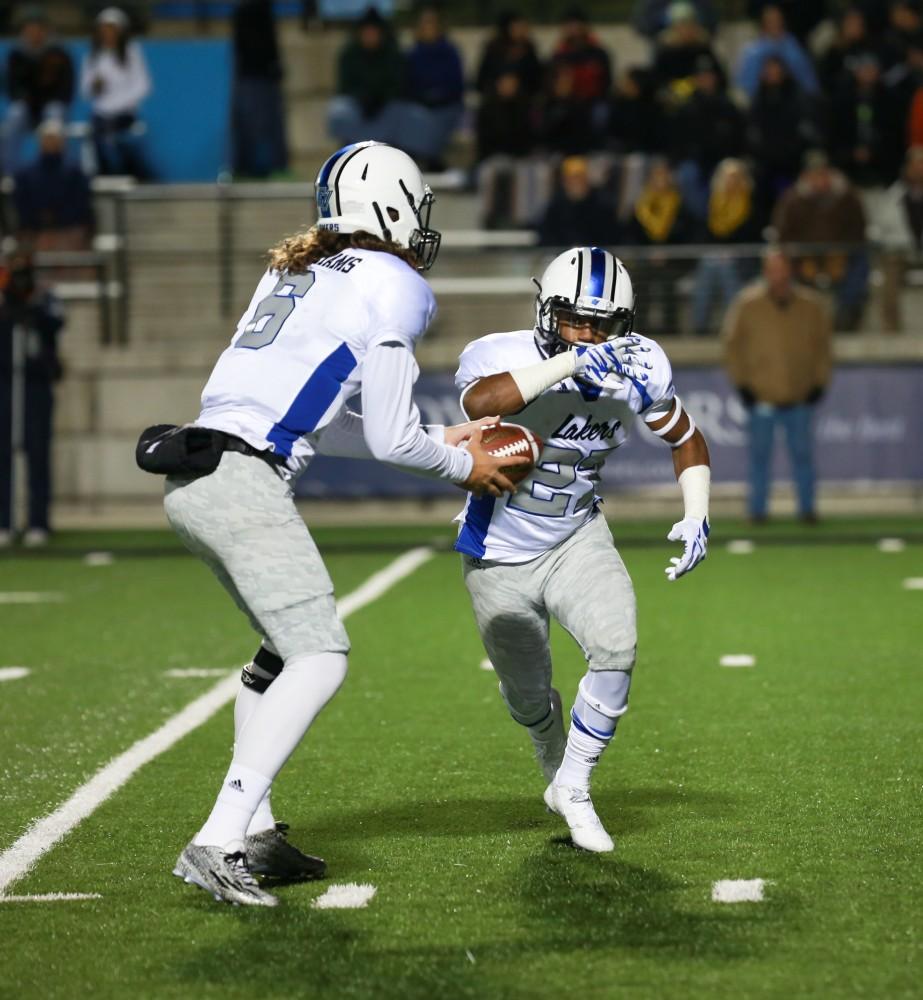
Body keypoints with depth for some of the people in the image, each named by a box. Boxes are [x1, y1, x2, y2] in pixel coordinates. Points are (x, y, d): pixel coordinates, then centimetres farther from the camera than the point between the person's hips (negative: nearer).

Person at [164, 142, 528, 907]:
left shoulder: (293, 275, 23)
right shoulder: (393, 288, -2)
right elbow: (390, 439, -2)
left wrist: (441, 439, 27)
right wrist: (461, 466, 17)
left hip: (191, 480, 9)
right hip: (242, 479, -9)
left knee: (287, 643, 21)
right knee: (320, 657, -10)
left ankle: (255, 832, 19)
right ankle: (216, 844, -19)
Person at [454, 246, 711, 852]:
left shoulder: (636, 369, -11)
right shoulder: (503, 357, -23)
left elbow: (688, 441, 6)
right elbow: (479, 404, -48)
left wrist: (697, 517, -8)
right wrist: (569, 364, -50)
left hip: (577, 540, 2)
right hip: (500, 556, -2)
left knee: (616, 647, -24)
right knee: (529, 696, 12)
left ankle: (574, 787, -5)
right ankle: (558, 770, 46)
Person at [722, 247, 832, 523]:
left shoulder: (812, 306, -2)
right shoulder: (747, 304, -5)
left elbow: (822, 345, 8)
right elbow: (732, 343, 2)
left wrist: (819, 383, 3)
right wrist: (741, 383, -2)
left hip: (800, 397, 1)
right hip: (760, 396, -1)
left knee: (802, 454, 3)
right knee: (760, 455, 4)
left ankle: (807, 508, 13)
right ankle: (758, 508, 13)